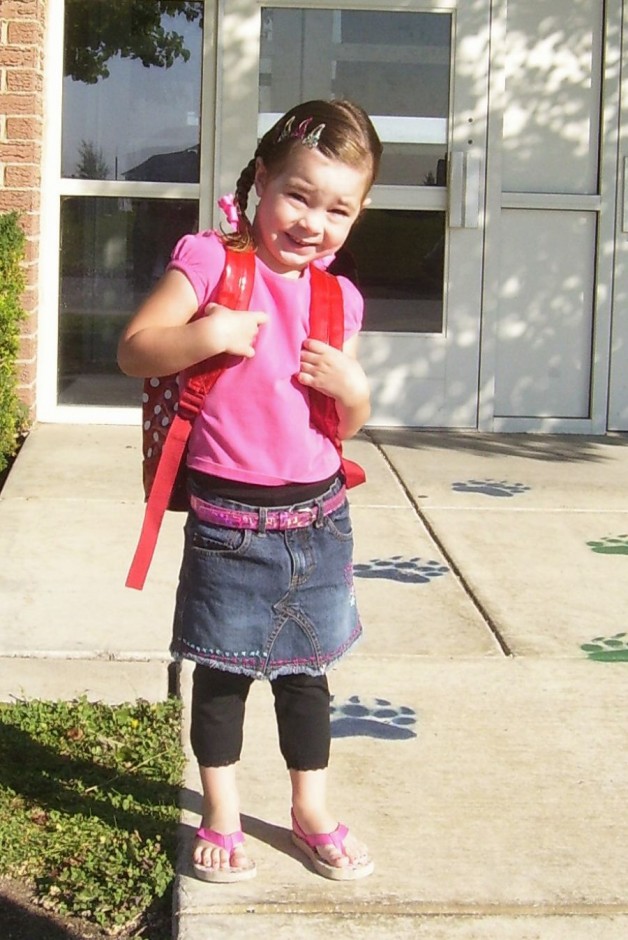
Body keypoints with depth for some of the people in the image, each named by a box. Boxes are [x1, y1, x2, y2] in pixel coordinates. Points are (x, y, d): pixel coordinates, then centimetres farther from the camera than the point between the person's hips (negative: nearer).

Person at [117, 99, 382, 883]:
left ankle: (311, 811, 33)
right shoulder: (210, 261, -8)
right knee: (221, 672, 9)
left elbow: (348, 425, 13)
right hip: (229, 519, -4)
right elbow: (133, 352, -13)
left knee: (306, 671, 16)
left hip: (317, 517, 4)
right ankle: (220, 818, 27)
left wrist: (350, 386, -8)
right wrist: (207, 334, -27)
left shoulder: (338, 297, 7)